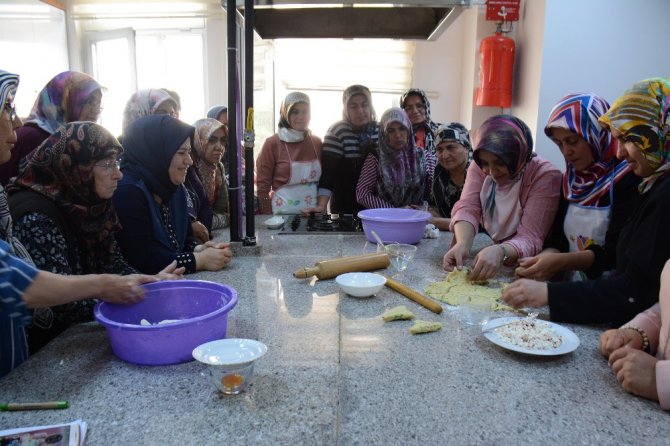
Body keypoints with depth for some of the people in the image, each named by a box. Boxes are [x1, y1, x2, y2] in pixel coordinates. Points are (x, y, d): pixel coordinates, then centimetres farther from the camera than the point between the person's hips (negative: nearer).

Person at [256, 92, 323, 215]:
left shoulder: (317, 143, 5)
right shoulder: (272, 143, -7)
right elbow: (263, 185, -5)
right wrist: (269, 217, -9)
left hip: (313, 213, 4)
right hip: (284, 213, -3)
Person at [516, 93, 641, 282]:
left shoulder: (628, 178, -10)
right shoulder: (571, 178, 9)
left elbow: (617, 252, -16)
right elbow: (558, 237, 8)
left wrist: (561, 261, -29)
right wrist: (546, 256, -13)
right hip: (571, 285, 6)